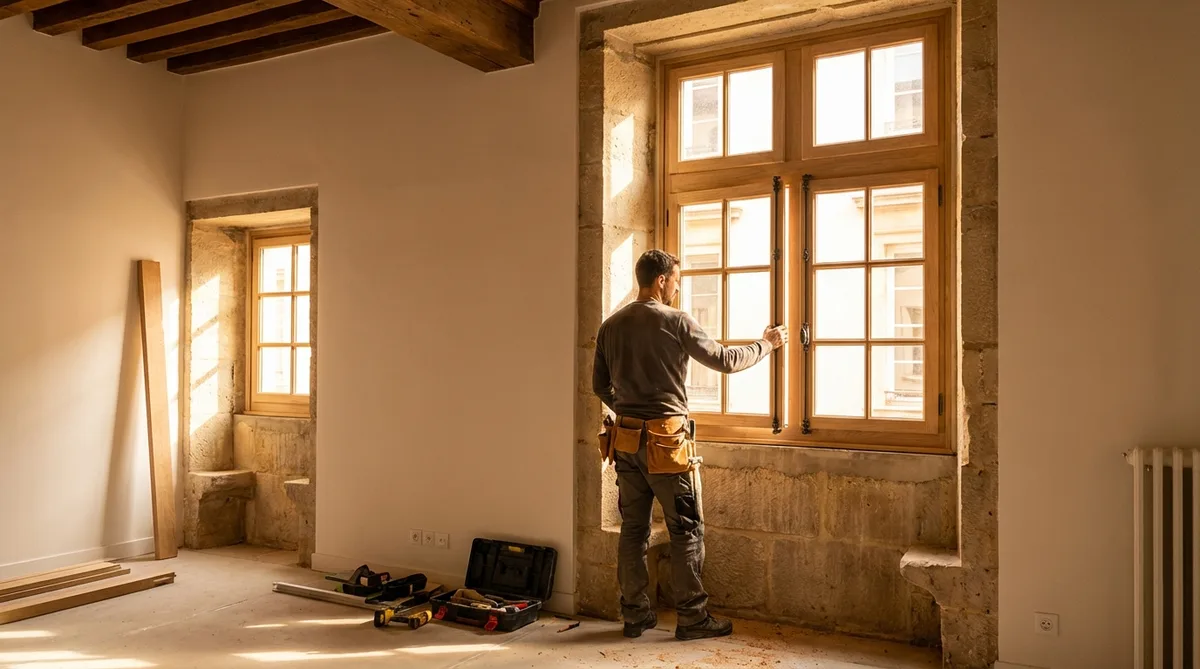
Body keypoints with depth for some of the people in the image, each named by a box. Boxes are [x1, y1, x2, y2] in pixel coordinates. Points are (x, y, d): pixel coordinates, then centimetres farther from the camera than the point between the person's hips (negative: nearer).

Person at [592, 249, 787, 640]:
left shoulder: (611, 326, 7)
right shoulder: (677, 322, -10)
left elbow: (600, 385, 13)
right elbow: (725, 361, -4)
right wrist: (766, 344, 11)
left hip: (625, 440, 6)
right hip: (666, 442, -6)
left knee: (633, 529, 12)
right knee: (686, 531, 5)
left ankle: (635, 615, 20)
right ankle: (692, 618, 12)